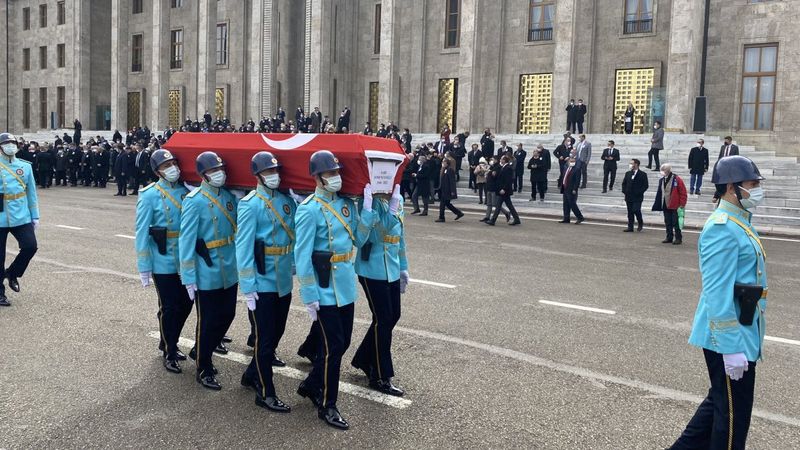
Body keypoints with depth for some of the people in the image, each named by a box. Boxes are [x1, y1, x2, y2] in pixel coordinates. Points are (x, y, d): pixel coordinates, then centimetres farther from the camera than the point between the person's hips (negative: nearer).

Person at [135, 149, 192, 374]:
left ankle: (168, 343, 36)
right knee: (169, 308, 4)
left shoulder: (186, 190, 4)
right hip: (164, 262, -5)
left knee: (185, 304, 14)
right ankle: (169, 353, 22)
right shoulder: (150, 195, -8)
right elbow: (142, 233, -7)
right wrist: (144, 267, -8)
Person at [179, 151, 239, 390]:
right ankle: (204, 369, 25)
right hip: (207, 274, -6)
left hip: (230, 272, 6)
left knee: (226, 316, 16)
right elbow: (186, 240, -14)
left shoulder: (229, 197, 5)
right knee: (207, 321, 6)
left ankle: (201, 352, 40)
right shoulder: (194, 201, -14)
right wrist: (189, 277, -15)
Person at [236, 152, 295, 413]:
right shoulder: (250, 205, -12)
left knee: (276, 333, 18)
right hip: (262, 282, -7)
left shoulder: (287, 200, 6)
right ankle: (265, 393, 16)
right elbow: (243, 247, -14)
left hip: (284, 281, 7)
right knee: (264, 337, 3)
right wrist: (248, 288, -16)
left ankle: (252, 375, 37)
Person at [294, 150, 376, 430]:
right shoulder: (309, 209, -15)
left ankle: (311, 385, 36)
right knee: (333, 346, 0)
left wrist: (367, 208, -6)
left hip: (346, 287, 7)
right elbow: (302, 257, -15)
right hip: (325, 290, -7)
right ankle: (327, 405, 16)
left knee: (342, 342, 15)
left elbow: (358, 240, 3)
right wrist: (310, 297, -16)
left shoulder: (347, 204, 7)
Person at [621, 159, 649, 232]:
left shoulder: (642, 174, -3)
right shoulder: (628, 173, 12)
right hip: (628, 196, 5)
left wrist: (639, 192, -14)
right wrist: (624, 191, 4)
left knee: (636, 210, -13)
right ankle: (630, 227, 11)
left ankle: (640, 223, 12)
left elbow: (645, 186, -6)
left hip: (637, 197, -5)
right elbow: (624, 183, 19)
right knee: (630, 212, 6)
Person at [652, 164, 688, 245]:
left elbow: (683, 192, -10)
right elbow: (660, 193, 16)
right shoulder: (662, 180, 9)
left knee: (676, 223, -2)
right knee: (668, 223, 11)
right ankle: (669, 238, 21)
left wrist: (682, 204, -12)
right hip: (665, 206, 6)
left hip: (674, 206, -6)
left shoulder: (677, 179, -10)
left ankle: (678, 238, 6)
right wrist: (657, 204, 13)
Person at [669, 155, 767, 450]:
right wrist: (732, 347, -25)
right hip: (729, 337, -10)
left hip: (742, 332, 10)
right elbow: (717, 294, -24)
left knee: (721, 401, 21)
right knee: (733, 412, 3)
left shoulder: (739, 223, 12)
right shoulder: (722, 229, -20)